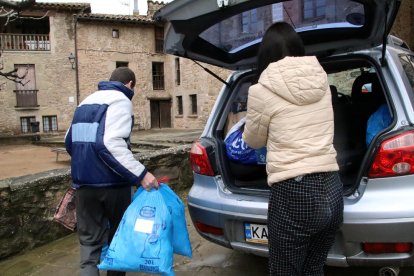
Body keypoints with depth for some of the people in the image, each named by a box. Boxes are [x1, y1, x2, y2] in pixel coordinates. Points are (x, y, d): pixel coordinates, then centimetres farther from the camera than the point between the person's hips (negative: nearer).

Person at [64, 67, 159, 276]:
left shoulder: (86, 101, 16)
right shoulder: (120, 101, -9)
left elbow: (69, 141, 22)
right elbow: (111, 143, -24)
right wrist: (140, 173, -26)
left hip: (83, 181, 6)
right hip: (111, 182, -6)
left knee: (89, 239, 9)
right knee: (118, 235, 15)